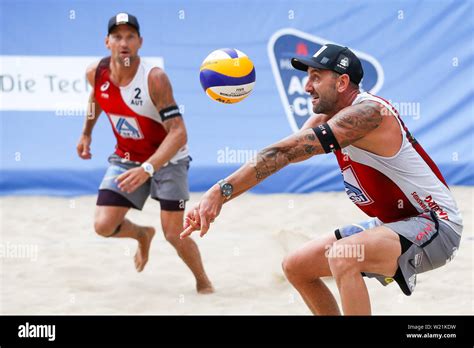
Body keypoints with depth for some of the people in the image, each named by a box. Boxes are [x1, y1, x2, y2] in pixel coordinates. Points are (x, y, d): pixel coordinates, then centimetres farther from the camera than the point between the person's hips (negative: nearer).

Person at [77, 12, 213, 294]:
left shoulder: (154, 78, -30)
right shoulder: (96, 73, -13)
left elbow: (178, 133, -36)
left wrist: (147, 169, -46)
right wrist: (87, 133, 20)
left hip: (168, 159, -4)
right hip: (127, 158, 4)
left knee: (174, 234, -8)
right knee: (104, 226, -8)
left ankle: (204, 282, 20)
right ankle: (143, 235, 27)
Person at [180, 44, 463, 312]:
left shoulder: (366, 113, -24)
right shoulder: (326, 118, 5)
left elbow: (287, 152, -32)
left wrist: (222, 191, -37)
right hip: (392, 224, 10)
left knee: (341, 256, -34)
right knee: (296, 267, 12)